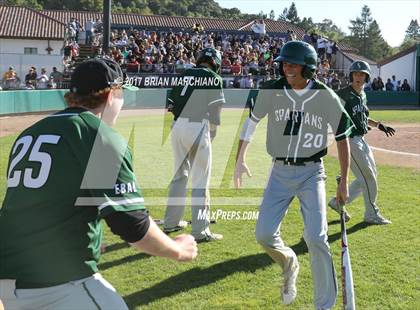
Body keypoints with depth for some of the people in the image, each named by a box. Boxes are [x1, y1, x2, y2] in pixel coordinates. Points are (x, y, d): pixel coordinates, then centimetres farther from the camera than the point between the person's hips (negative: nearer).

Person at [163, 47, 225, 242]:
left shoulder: (185, 75, 15)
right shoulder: (214, 79, -2)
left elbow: (170, 103, 12)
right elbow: (214, 111, -4)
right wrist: (211, 135, 7)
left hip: (177, 126, 6)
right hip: (197, 128, -6)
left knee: (179, 175, 19)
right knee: (200, 181, -1)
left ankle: (171, 222, 27)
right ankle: (200, 230, 0)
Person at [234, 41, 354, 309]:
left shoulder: (326, 97, -10)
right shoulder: (271, 91, -6)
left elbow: (342, 137, 0)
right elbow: (252, 121, 9)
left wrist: (344, 182, 1)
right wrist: (240, 159, 7)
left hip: (311, 173, -2)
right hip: (280, 172, 2)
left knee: (316, 238, -12)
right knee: (264, 233, -5)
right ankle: (289, 263, 30)